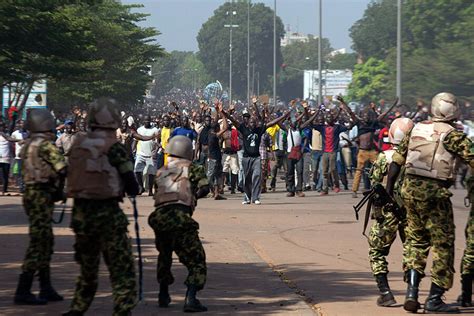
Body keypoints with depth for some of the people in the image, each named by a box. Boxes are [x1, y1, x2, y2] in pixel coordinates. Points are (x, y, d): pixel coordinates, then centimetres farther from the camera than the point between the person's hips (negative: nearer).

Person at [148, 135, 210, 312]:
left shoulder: (161, 172, 25)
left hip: (159, 216, 5)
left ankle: (163, 296, 34)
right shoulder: (191, 168, 12)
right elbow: (204, 188, -1)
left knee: (164, 256, 30)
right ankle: (190, 299, -16)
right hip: (179, 217, -5)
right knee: (196, 260, 1)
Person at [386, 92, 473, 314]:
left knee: (416, 238, 17)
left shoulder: (417, 129, 11)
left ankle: (411, 291, 6)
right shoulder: (452, 135, -5)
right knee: (442, 243, 4)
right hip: (434, 192, -6)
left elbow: (396, 160, 13)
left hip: (410, 188, 6)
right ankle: (434, 299, 3)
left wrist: (388, 190, 18)